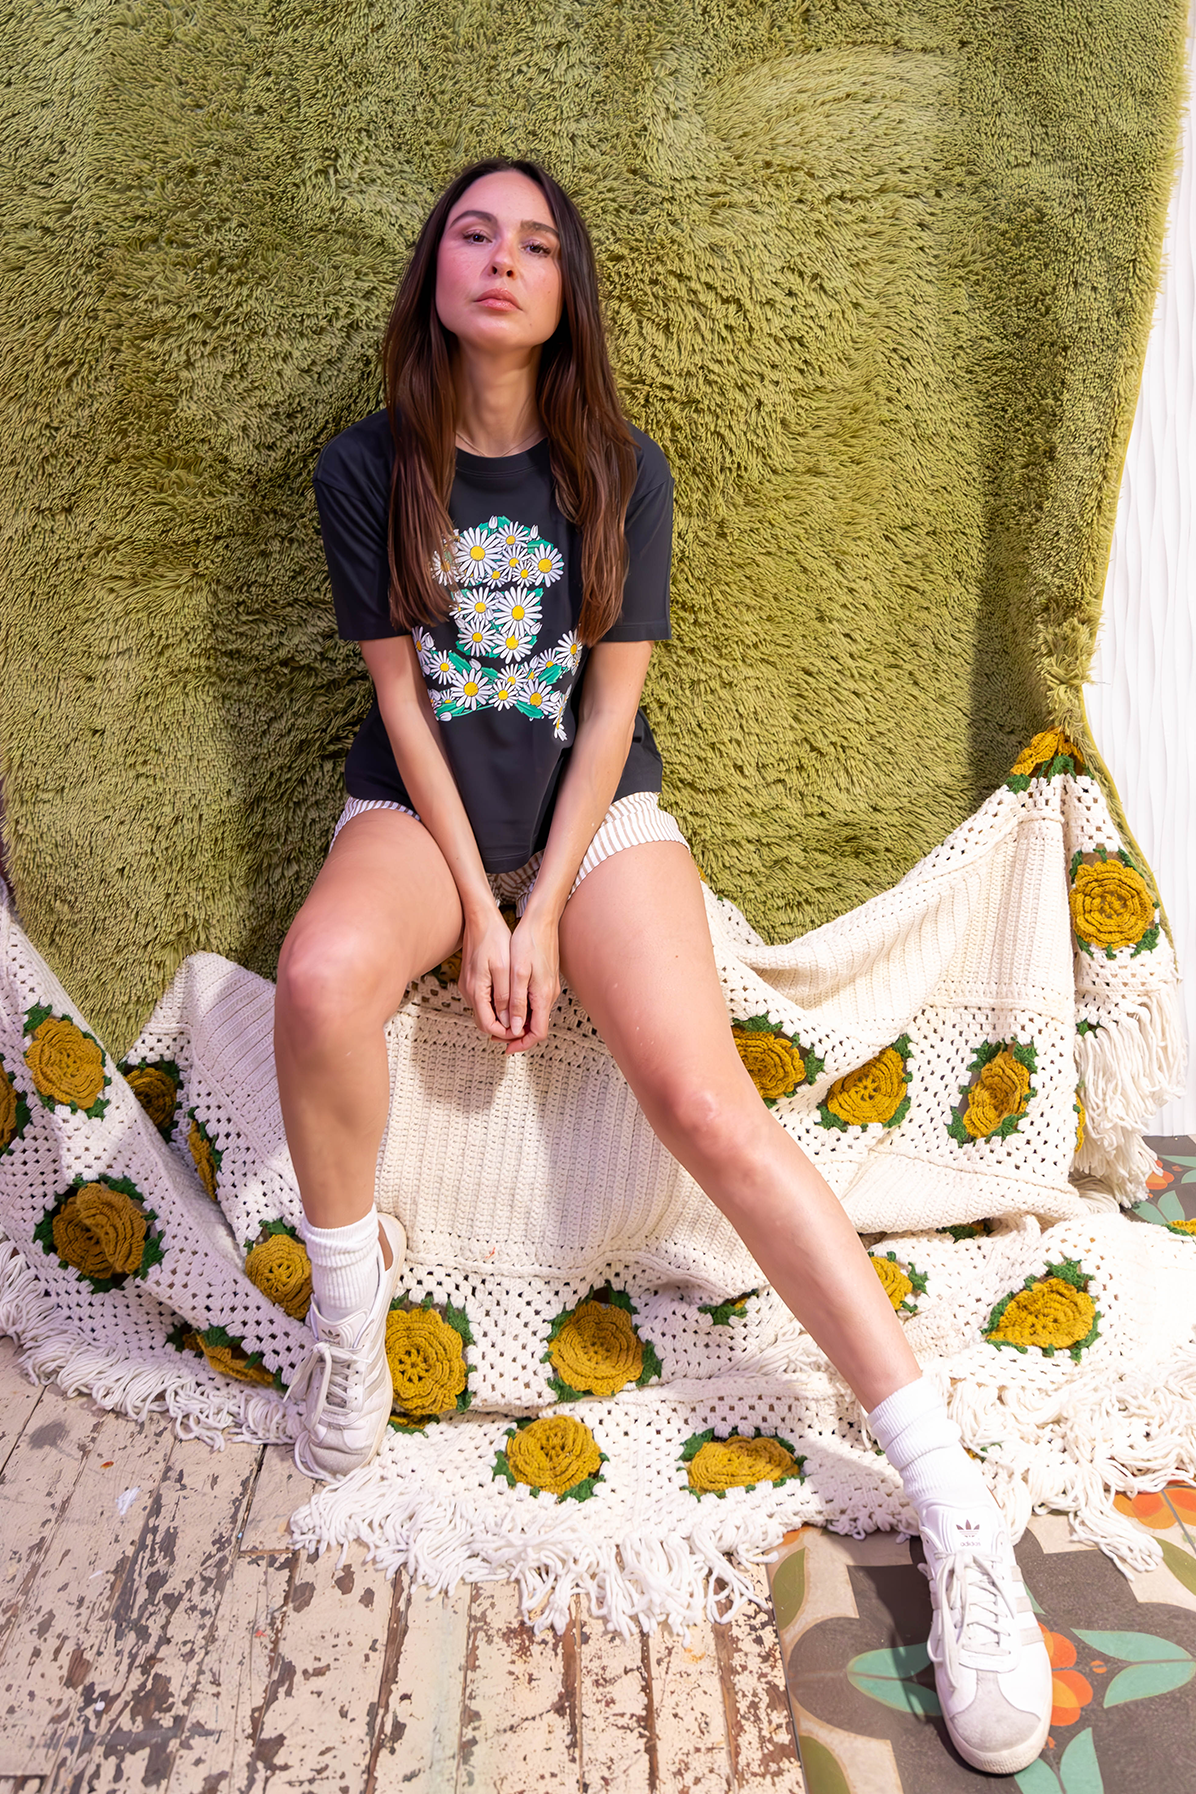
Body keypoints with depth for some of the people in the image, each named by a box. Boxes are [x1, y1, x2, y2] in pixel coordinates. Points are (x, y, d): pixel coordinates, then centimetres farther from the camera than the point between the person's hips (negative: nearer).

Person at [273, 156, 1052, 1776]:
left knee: (707, 1106, -23)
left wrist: (543, 914, -13)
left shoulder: (621, 470, 1)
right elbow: (400, 693, -4)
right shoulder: (367, 469, 1)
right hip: (419, 804, 1)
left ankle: (957, 1512, -18)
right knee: (320, 982, -36)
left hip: (593, 808, 0)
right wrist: (476, 908, -13)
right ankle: (349, 1296, -7)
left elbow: (612, 700, -4)